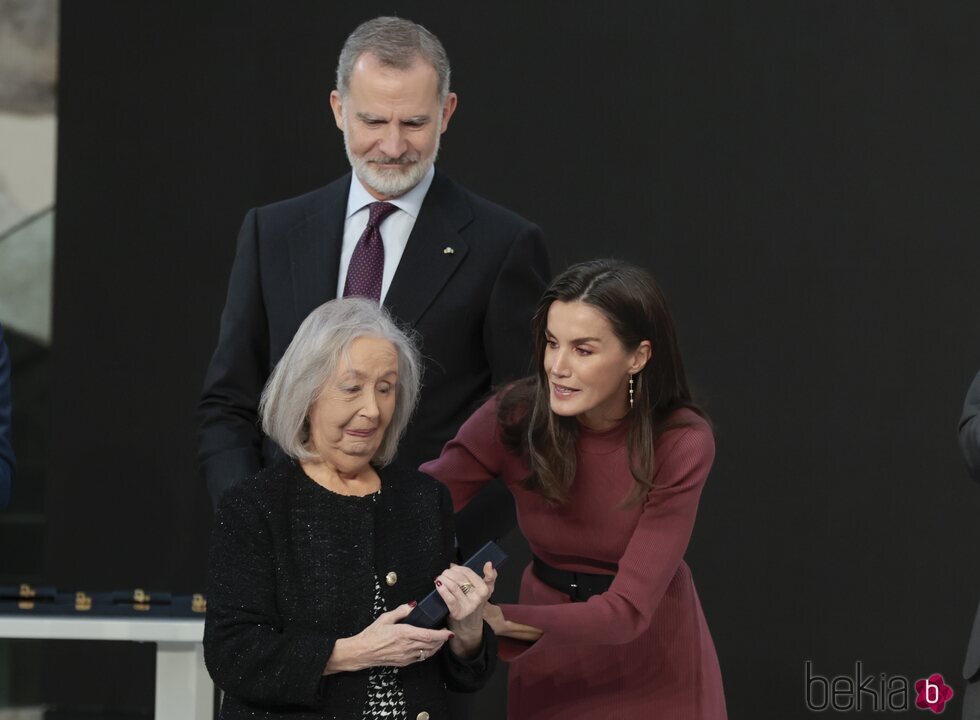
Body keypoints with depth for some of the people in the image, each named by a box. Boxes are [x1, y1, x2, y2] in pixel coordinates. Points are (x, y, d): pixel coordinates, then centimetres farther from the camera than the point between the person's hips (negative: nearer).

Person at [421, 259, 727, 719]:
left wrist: (500, 620, -39)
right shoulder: (514, 417, -18)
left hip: (651, 652, -2)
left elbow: (628, 609, -28)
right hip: (550, 662, 2)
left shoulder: (683, 443, -23)